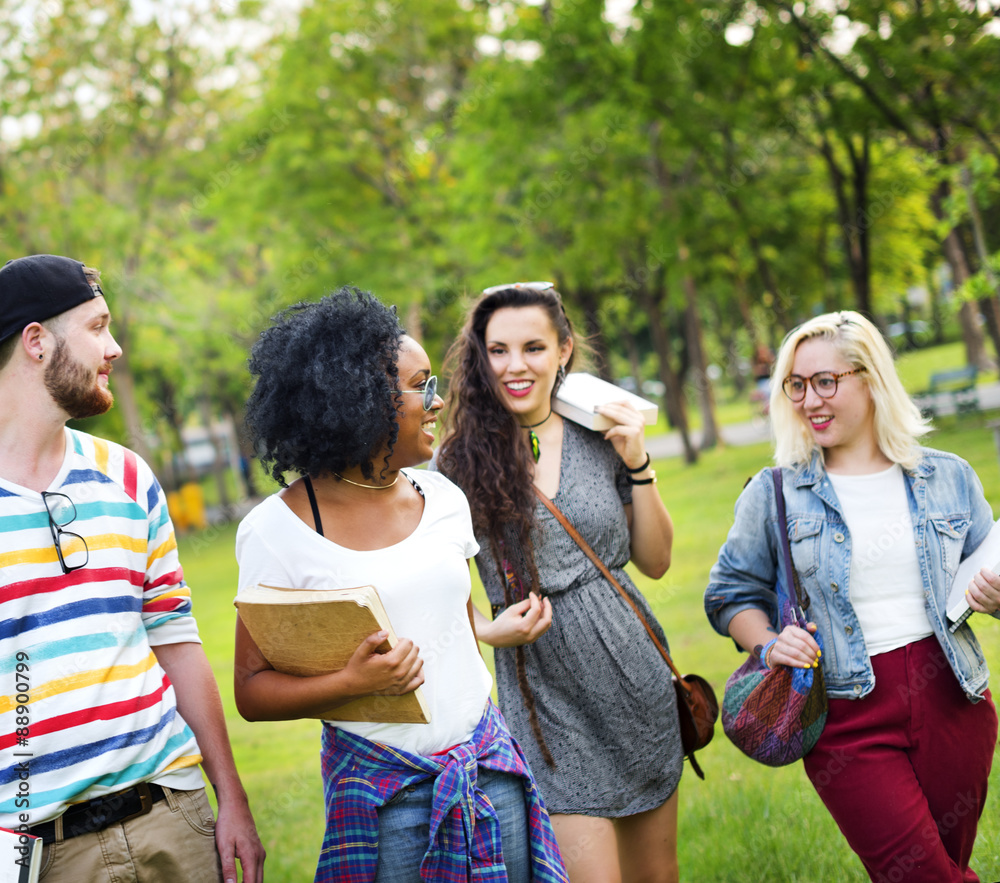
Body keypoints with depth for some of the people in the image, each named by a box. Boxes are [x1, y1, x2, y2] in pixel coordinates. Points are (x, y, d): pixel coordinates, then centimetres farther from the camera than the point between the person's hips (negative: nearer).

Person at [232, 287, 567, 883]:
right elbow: (252, 690, -10)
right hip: (382, 792, -5)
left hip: (488, 765, 5)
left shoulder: (442, 499, 6)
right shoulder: (279, 530, -11)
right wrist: (351, 684, -23)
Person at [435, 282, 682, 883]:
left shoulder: (600, 438, 3)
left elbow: (655, 561, 8)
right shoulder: (460, 461, -5)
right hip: (549, 703, -3)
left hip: (637, 678, 3)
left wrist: (638, 466, -3)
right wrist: (489, 630, -18)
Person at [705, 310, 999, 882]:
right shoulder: (775, 493, 0)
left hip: (950, 697, 2)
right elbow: (731, 595, 7)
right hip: (848, 719, -2)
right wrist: (769, 645, -12)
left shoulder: (949, 478, 6)